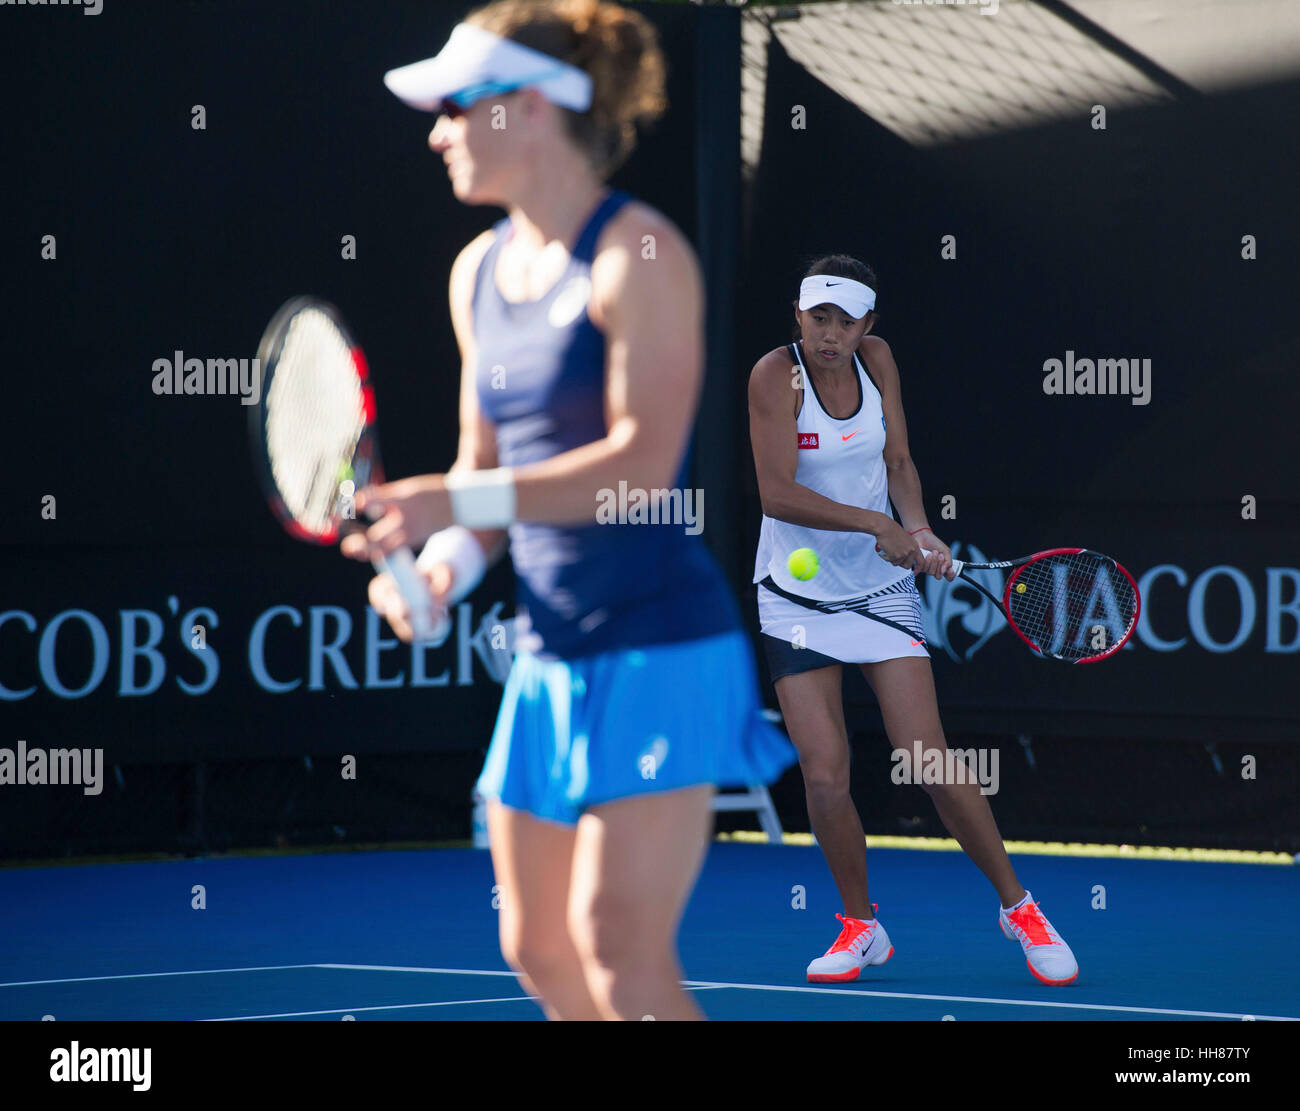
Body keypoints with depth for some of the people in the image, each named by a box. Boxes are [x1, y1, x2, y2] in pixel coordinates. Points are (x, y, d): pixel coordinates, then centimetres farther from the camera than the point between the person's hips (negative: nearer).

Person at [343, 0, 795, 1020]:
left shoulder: (639, 256, -12)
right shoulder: (479, 273, 12)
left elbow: (642, 463, -20)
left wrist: (456, 503, -23)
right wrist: (444, 564, 0)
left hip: (659, 647, -8)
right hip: (551, 656, 8)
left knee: (620, 952, -14)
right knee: (538, 950, 10)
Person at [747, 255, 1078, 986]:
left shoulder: (876, 359, -2)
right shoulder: (777, 376, -14)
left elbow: (898, 461, 3)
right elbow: (778, 493, -22)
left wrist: (918, 528, -16)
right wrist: (877, 525, -26)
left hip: (883, 589, 2)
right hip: (798, 596, -2)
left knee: (929, 761, -7)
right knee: (824, 772, -9)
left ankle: (1018, 906, 9)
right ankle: (862, 926, 12)